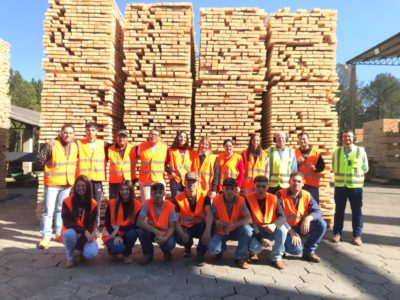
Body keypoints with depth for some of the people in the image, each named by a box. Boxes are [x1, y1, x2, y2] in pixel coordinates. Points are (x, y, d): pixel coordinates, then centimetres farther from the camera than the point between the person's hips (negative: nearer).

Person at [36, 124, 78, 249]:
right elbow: (39, 161, -14)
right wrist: (46, 148, -21)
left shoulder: (75, 146, 3)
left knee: (61, 209, 16)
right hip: (52, 183, -5)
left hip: (67, 184, 5)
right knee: (48, 210, -4)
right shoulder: (52, 146, -14)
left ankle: (59, 233, 27)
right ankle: (46, 236, 4)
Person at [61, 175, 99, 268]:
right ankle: (70, 257, -5)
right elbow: (67, 223, -19)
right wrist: (83, 230, -31)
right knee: (69, 233, -38)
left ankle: (83, 251, 13)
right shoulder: (67, 201, -12)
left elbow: (91, 225, -9)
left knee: (92, 253, -29)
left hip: (86, 235, 1)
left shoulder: (93, 204, -8)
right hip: (72, 233, -1)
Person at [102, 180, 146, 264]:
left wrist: (119, 228, -26)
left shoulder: (138, 205, -12)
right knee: (118, 248, -31)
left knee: (133, 232, -32)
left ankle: (127, 254, -2)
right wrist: (116, 236, -21)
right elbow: (107, 223, -8)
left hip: (127, 234, 2)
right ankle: (112, 248, 9)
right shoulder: (112, 203, -12)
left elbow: (137, 225, -18)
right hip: (111, 235, -1)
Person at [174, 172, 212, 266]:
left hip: (200, 226, -1)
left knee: (207, 227, -35)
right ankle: (188, 246, 8)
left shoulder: (204, 196, -15)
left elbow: (209, 213, -29)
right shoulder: (178, 198, -13)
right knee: (178, 237, -32)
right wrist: (182, 233, -39)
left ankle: (200, 254, -11)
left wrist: (207, 230, -47)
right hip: (186, 227, 1)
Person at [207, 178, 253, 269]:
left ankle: (241, 257, -7)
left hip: (236, 231, 0)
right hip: (221, 232, 0)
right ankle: (222, 248, 17)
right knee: (212, 249, -25)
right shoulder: (216, 200, -14)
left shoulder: (241, 200, -15)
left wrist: (232, 225, -33)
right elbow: (210, 216, -14)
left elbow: (249, 219, -23)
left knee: (247, 229, -32)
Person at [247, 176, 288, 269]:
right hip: (256, 231, -2)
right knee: (254, 246, -32)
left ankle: (277, 257, -7)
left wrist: (274, 225, -40)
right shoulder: (248, 199, -14)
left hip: (271, 231, 2)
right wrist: (260, 238, -29)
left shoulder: (274, 199, -8)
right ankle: (253, 251, 10)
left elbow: (282, 217, -16)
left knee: (282, 229, -29)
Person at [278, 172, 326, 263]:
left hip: (300, 227, 5)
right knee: (296, 249, -28)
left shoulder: (306, 195, -3)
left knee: (321, 224, -16)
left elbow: (318, 211, -10)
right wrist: (291, 231, -26)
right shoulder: (281, 194, -16)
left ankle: (308, 252, 1)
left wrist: (308, 218, -33)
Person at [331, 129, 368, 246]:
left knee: (357, 211, 4)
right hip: (340, 185, 1)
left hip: (355, 185, -1)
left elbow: (365, 169, 5)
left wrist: (354, 175, -1)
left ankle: (357, 235, 14)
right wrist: (341, 175, 4)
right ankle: (337, 233, 18)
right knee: (339, 210, 8)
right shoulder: (336, 152, 4)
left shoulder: (361, 151, -1)